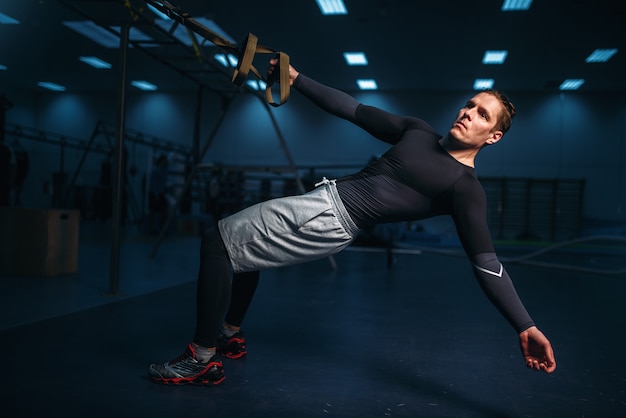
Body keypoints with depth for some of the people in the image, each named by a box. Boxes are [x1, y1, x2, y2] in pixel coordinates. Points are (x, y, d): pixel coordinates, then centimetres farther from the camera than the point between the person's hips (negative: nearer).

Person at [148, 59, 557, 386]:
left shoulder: (465, 188, -10)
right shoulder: (418, 131, 9)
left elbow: (487, 263, -14)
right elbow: (354, 109, 12)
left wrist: (526, 326, -22)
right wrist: (296, 78, 13)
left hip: (331, 220, -8)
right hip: (324, 196, 8)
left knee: (217, 243, -10)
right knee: (240, 242, 26)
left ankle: (203, 358, 2)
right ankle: (230, 334, 37)